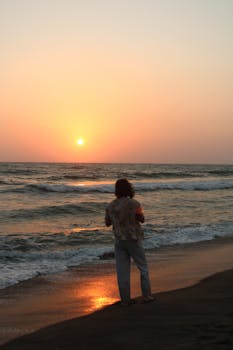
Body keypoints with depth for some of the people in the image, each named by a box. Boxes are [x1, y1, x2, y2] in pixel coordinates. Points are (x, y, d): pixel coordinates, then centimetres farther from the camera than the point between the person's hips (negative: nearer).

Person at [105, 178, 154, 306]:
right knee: (143, 267, 11)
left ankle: (125, 299, 9)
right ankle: (146, 295, 13)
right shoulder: (134, 203, -13)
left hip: (119, 240, 3)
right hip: (133, 239, -3)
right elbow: (142, 219, -1)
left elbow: (107, 223, 10)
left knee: (122, 271, 6)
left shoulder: (110, 206, -1)